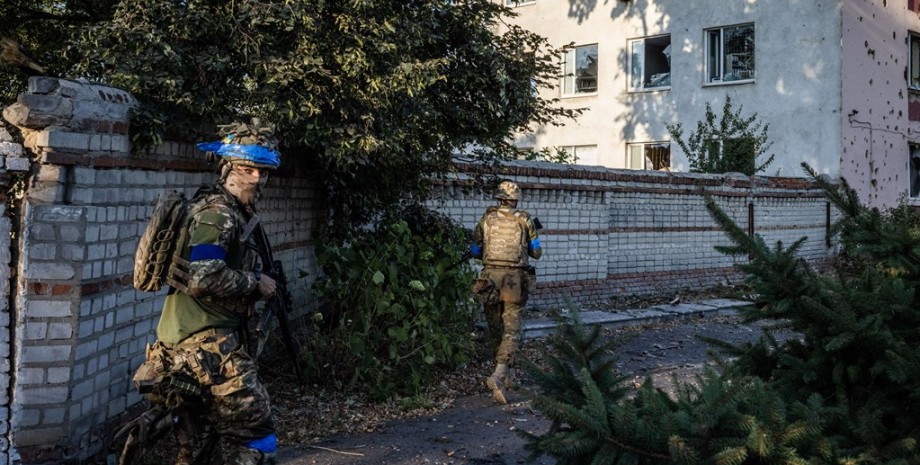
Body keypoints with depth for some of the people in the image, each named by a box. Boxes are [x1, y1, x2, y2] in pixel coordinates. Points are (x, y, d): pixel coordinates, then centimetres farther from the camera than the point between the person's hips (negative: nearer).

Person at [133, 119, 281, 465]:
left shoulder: (233, 213, 19)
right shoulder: (218, 212, -12)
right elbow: (202, 277, -25)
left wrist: (251, 291, 13)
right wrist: (256, 283, -12)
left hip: (187, 345, 10)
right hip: (209, 344, -10)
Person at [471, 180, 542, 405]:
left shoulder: (487, 219, 4)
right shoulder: (524, 220, 0)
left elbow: (475, 251, 10)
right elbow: (537, 253, 7)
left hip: (490, 277, 2)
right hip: (514, 279, -2)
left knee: (495, 328, 17)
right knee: (511, 329, -1)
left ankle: (507, 373, 29)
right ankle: (498, 376, -19)